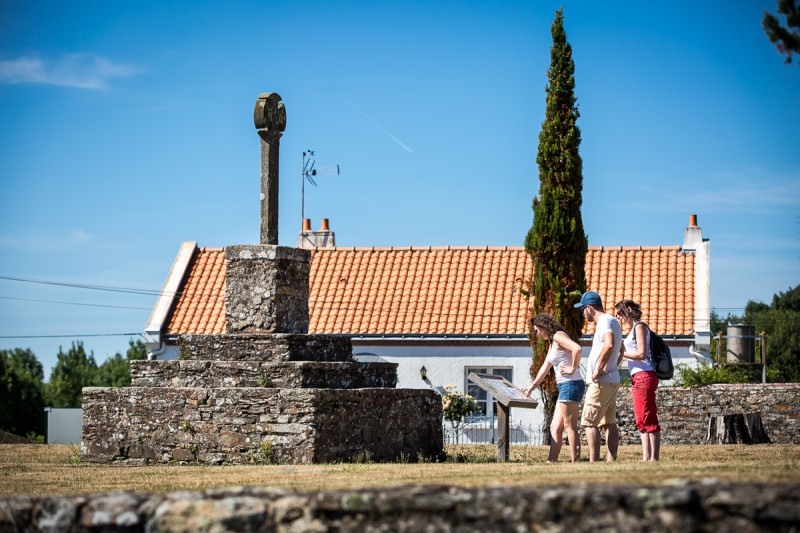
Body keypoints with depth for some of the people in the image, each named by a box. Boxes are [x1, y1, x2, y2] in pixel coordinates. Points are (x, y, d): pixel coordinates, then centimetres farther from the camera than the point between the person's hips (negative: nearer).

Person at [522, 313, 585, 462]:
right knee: (555, 428, 8)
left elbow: (577, 348, -27)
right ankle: (550, 462, 8)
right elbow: (545, 367, 31)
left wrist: (573, 368, -18)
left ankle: (575, 463, -6)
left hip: (571, 384, -10)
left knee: (570, 427, -8)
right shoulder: (552, 343, 21)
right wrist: (532, 386, 34)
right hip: (564, 387, 10)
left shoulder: (558, 336, -9)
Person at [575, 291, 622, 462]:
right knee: (610, 423, 9)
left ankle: (593, 462, -14)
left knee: (589, 422, -9)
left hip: (601, 382, -10)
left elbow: (609, 345, -32)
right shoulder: (613, 321, 20)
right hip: (612, 379, 10)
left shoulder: (604, 321, -13)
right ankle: (611, 461, 7)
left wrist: (598, 370, -24)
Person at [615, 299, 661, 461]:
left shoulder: (639, 326, -7)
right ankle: (646, 458, 11)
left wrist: (621, 353, -8)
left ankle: (654, 459, -11)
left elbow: (641, 354, -16)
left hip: (644, 376, -10)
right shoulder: (634, 328, 21)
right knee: (642, 421, 10)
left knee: (648, 419, -10)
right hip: (638, 378, 10)